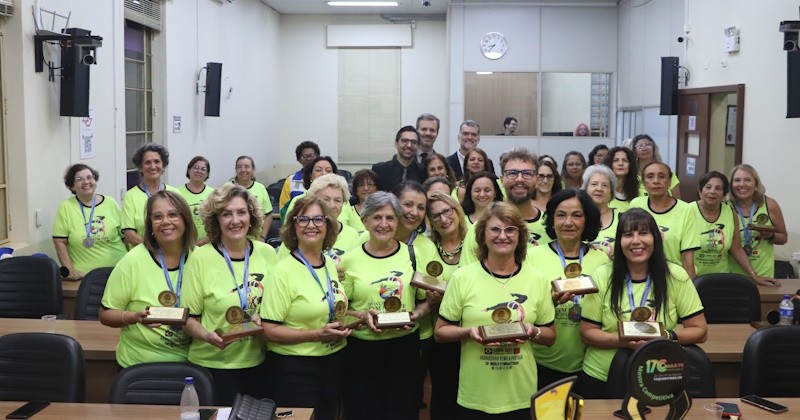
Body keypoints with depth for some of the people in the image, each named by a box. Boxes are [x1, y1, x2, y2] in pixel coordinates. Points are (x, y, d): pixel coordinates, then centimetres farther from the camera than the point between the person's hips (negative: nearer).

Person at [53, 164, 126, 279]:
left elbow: (126, 235, 10)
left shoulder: (110, 203, 5)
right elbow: (60, 242, -2)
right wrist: (70, 270, -8)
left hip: (118, 269, 2)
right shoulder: (66, 207, -1)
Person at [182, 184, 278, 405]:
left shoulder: (267, 253, 1)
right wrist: (208, 336, -23)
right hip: (213, 366, -3)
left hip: (259, 364, 3)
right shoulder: (201, 258, -8)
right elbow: (189, 318, -4)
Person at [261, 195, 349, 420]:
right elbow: (270, 330, -17)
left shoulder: (331, 265, 6)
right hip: (294, 371, -6)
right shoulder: (283, 271, -14)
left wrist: (342, 324, 2)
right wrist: (318, 334, -24)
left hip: (333, 365, 7)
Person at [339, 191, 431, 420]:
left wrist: (415, 315, -9)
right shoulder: (351, 260, -1)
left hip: (404, 346, 1)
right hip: (361, 348, -1)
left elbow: (426, 300, 11)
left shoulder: (412, 255, 4)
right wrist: (363, 315, -15)